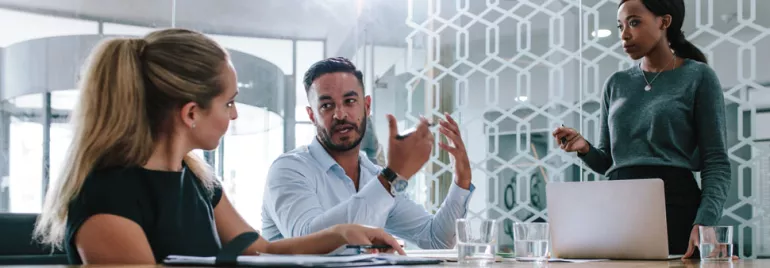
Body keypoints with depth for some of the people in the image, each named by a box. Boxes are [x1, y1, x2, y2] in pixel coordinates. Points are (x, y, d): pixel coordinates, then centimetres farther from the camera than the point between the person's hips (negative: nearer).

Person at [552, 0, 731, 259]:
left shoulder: (698, 77, 0)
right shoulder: (616, 84, 14)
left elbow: (716, 163, -5)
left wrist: (703, 223, -20)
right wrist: (585, 148, -3)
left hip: (676, 204, -4)